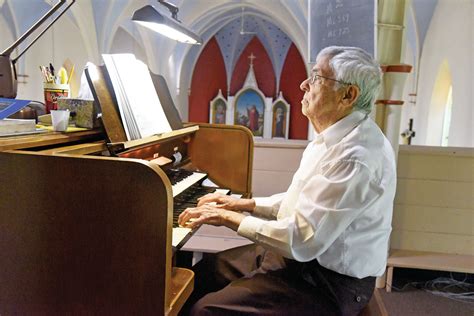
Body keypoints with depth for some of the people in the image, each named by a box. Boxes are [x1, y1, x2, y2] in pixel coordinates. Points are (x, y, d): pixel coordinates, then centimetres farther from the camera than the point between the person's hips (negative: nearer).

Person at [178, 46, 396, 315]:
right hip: (303, 255, 10)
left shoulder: (356, 156, -28)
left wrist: (230, 218, -19)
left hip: (327, 283, -9)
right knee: (203, 272, 10)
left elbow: (303, 240, -30)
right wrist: (247, 204, 8)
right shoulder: (338, 137, 6)